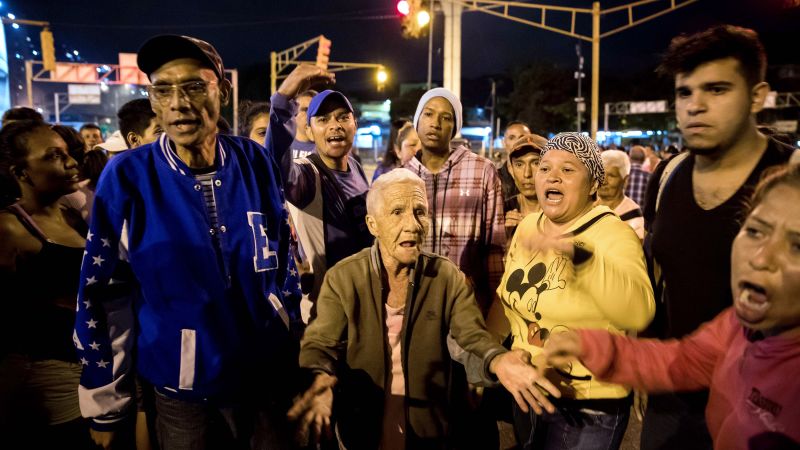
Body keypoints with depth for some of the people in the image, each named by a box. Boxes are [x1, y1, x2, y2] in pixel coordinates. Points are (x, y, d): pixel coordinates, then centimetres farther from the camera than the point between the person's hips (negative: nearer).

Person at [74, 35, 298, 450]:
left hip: (269, 378, 2)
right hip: (181, 391, -1)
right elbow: (102, 293, -7)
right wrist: (105, 404, -2)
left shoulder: (255, 163, -8)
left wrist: (296, 344, 9)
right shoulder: (127, 177, -13)